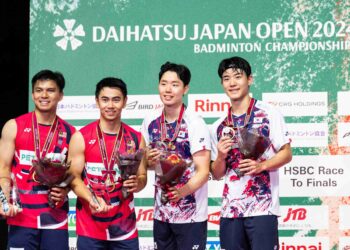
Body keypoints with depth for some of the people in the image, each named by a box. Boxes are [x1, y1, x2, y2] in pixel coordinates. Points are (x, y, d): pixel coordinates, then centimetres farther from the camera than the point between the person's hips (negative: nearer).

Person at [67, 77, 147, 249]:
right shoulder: (81, 137, -1)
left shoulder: (136, 139, 7)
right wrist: (92, 199, -21)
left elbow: (142, 176, 12)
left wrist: (137, 183, -12)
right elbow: (74, 177, -3)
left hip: (125, 228, 2)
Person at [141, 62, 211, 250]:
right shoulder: (150, 123, 4)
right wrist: (149, 161, -6)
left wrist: (183, 190, -34)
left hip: (191, 215, -5)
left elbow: (203, 171, -16)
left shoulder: (195, 123, -12)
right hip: (161, 213, 5)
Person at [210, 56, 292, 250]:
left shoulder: (269, 114, 0)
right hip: (230, 210, 5)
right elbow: (216, 174, 15)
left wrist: (261, 165, -18)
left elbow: (286, 153, -2)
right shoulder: (218, 127, 12)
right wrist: (221, 156, -6)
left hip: (262, 208, -4)